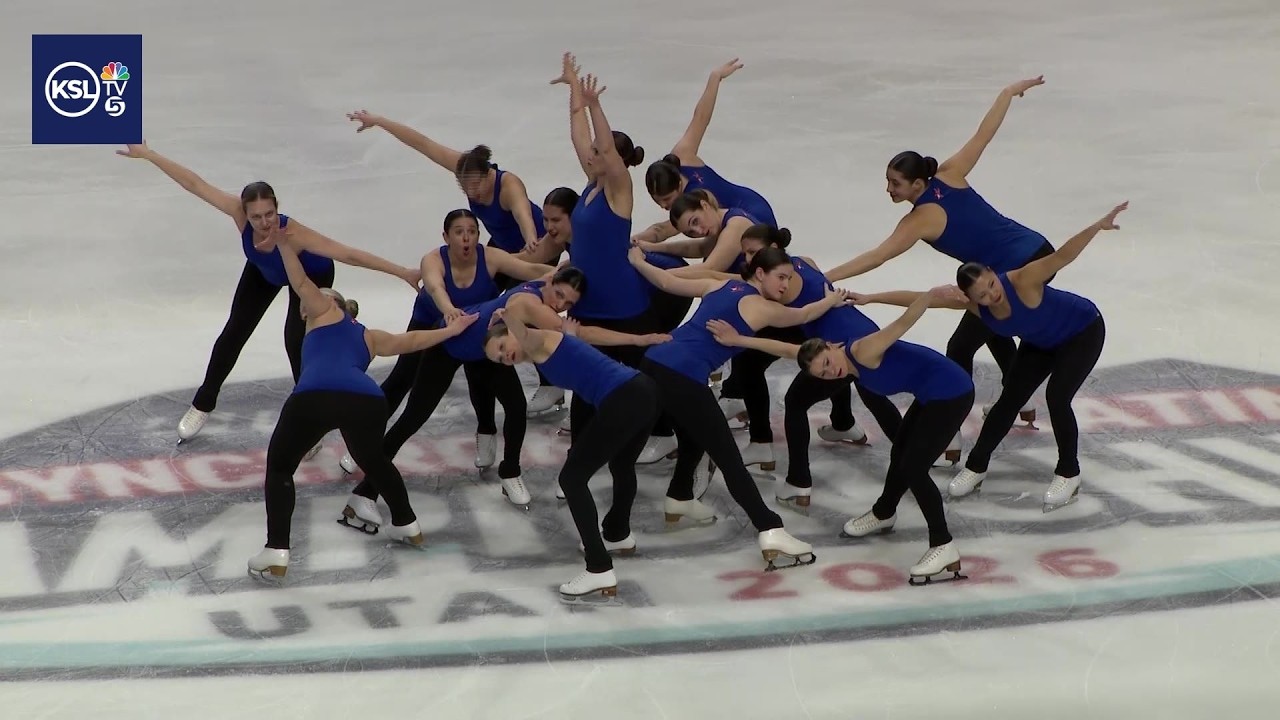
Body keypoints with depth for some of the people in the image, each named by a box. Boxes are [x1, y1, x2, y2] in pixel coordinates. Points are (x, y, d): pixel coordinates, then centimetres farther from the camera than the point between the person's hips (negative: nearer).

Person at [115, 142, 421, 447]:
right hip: (264, 271, 4)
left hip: (311, 277, -4)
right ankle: (202, 406, 32)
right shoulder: (239, 213, -39)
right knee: (234, 333, 12)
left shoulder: (293, 233, -48)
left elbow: (349, 255, -49)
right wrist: (147, 154, -29)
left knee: (297, 343, -14)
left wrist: (403, 272, -52)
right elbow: (195, 184, -33)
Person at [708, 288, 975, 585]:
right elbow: (787, 349, 7)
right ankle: (883, 513, 50)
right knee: (900, 453, 25)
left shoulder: (862, 351, -22)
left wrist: (930, 295, -54)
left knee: (913, 467, -11)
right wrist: (739, 340, 8)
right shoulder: (847, 364, 1)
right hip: (932, 395, 10)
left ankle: (943, 546, -5)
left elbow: (904, 322, -37)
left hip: (951, 393, -10)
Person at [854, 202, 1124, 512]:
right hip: (1040, 343, 6)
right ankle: (976, 466, 22)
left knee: (1057, 397, -19)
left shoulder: (1021, 281, -39)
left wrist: (1098, 226, -65)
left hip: (1083, 332, -6)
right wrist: (870, 298, -21)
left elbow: (1063, 256, -51)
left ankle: (1068, 475, 0)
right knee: (1010, 400, 5)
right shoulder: (972, 304, -24)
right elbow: (918, 299, -19)